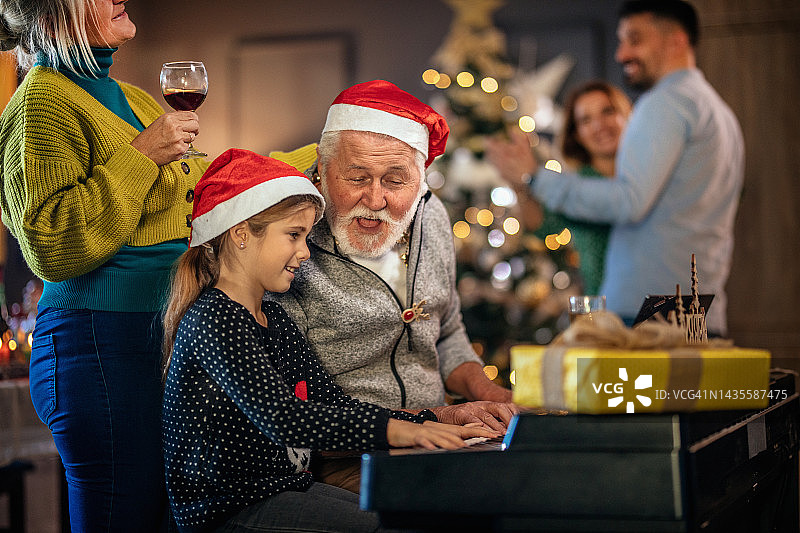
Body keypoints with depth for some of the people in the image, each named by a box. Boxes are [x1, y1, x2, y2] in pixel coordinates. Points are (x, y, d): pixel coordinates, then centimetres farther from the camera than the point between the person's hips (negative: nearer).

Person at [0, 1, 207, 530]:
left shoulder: (135, 99, 18)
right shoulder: (43, 100, -9)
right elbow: (51, 246, -17)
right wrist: (140, 155, -16)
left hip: (163, 326, 8)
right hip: (98, 340, -8)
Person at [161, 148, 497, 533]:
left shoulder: (272, 318, 15)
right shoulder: (212, 320, -16)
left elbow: (331, 402, 9)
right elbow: (281, 418, -28)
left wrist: (426, 426, -5)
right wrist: (393, 431, -33)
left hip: (287, 487, 9)